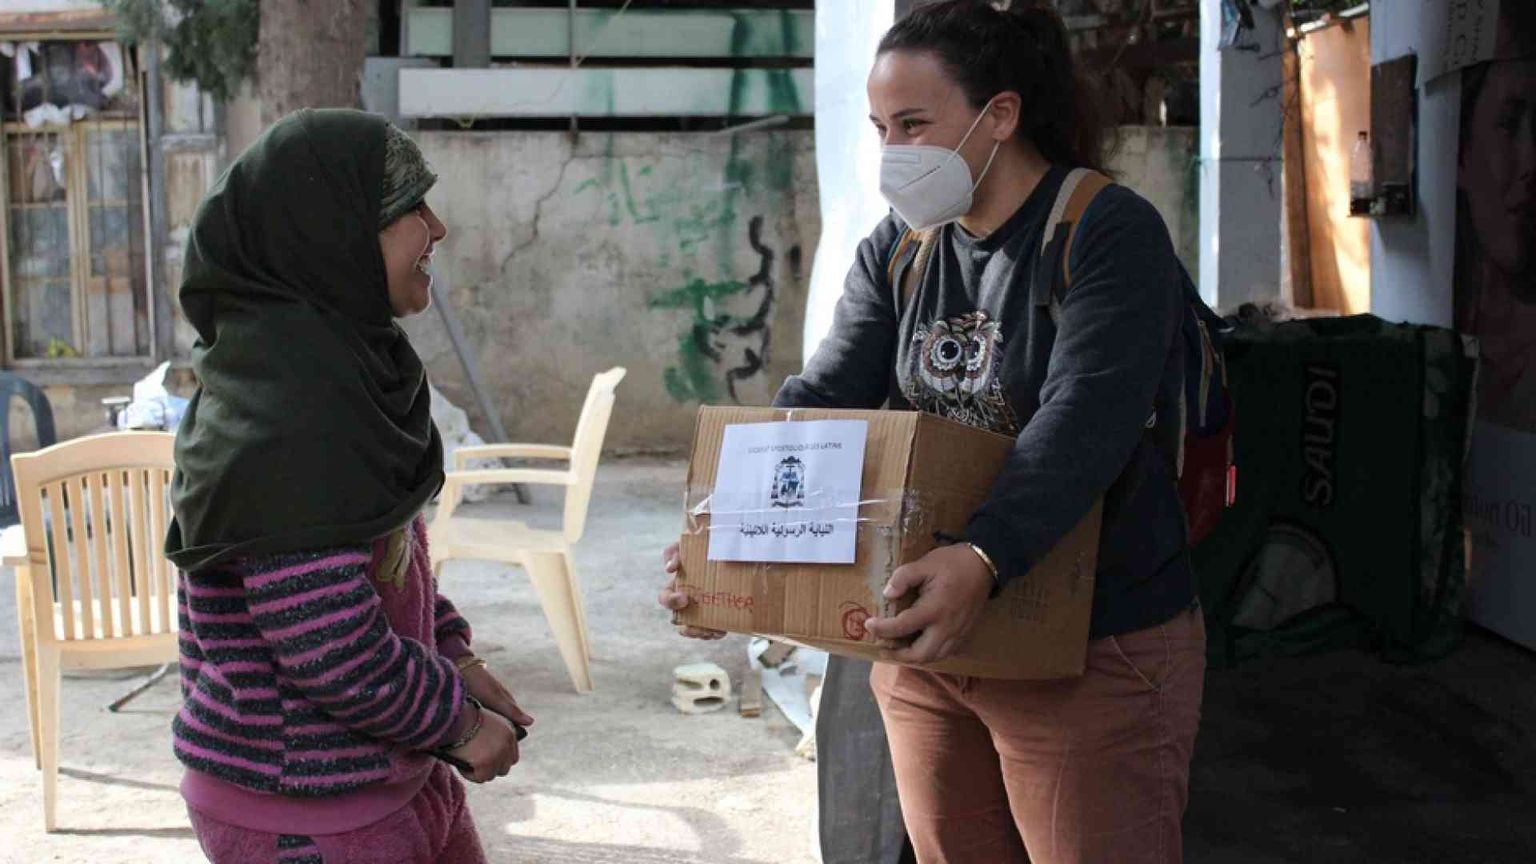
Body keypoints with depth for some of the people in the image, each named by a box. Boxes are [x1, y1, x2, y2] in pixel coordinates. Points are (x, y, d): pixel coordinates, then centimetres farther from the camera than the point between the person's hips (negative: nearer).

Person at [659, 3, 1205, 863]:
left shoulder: (1112, 234, -14)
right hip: (927, 634, 6)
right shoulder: (897, 250, 6)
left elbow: (1084, 422, -27)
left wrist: (984, 561, -42)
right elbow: (822, 399, 0)